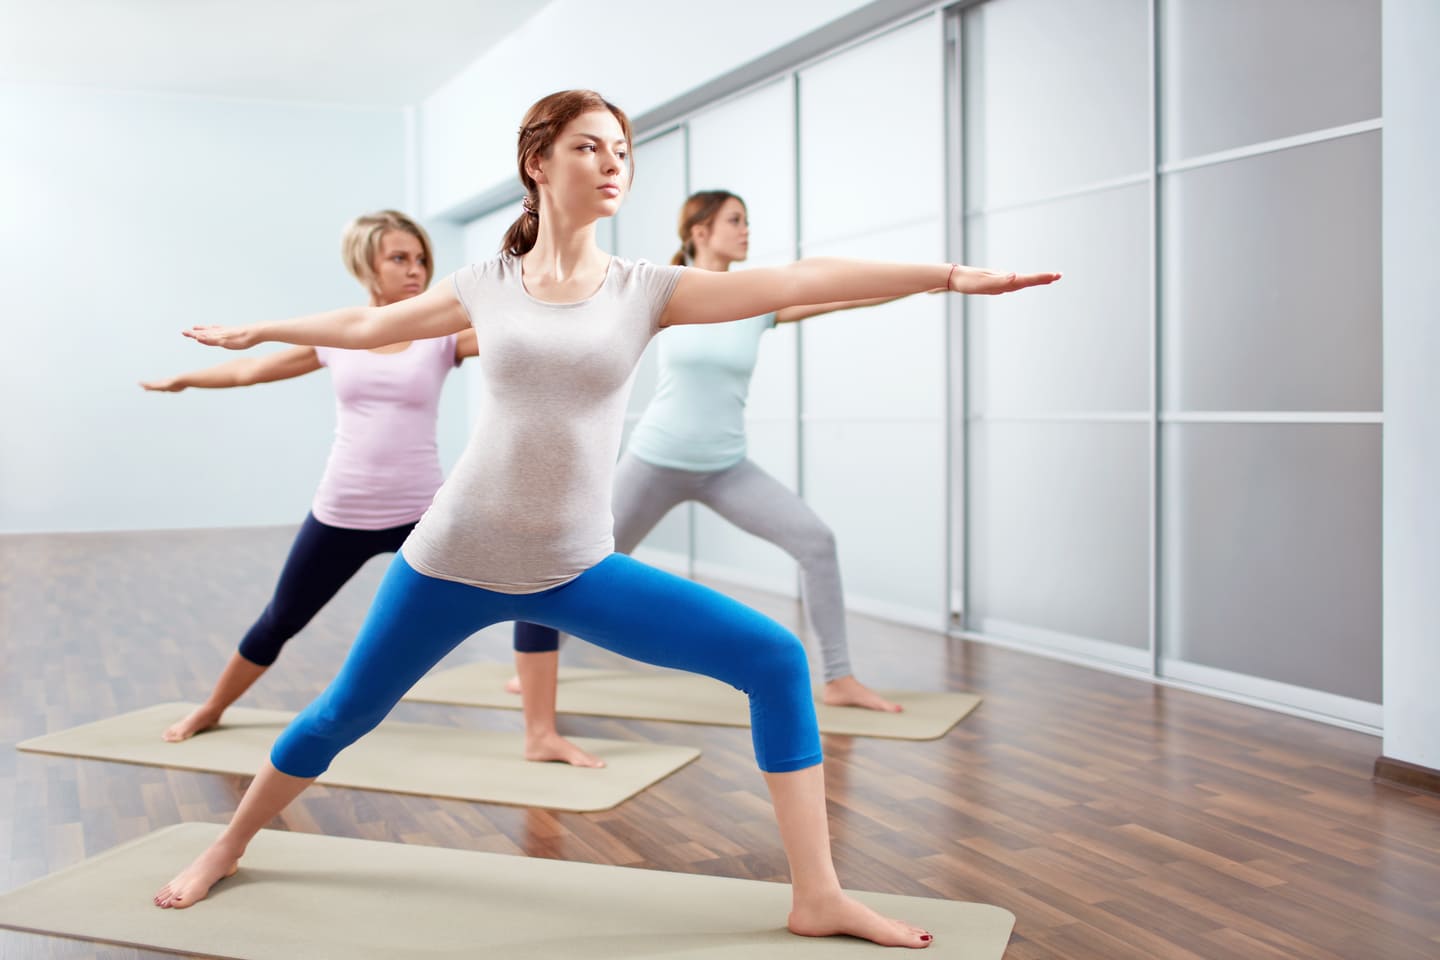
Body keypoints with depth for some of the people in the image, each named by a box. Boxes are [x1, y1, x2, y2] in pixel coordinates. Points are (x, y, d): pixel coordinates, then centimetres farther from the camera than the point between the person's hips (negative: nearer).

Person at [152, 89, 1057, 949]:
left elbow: (798, 281, -12)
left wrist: (949, 273, -19)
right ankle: (227, 849, 44)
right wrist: (256, 331, 30)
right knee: (344, 715, 13)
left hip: (578, 572, 0)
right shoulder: (487, 285, 1)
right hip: (456, 557, 0)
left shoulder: (647, 289, -2)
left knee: (776, 661, -13)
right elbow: (366, 325, 17)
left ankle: (818, 898, -4)